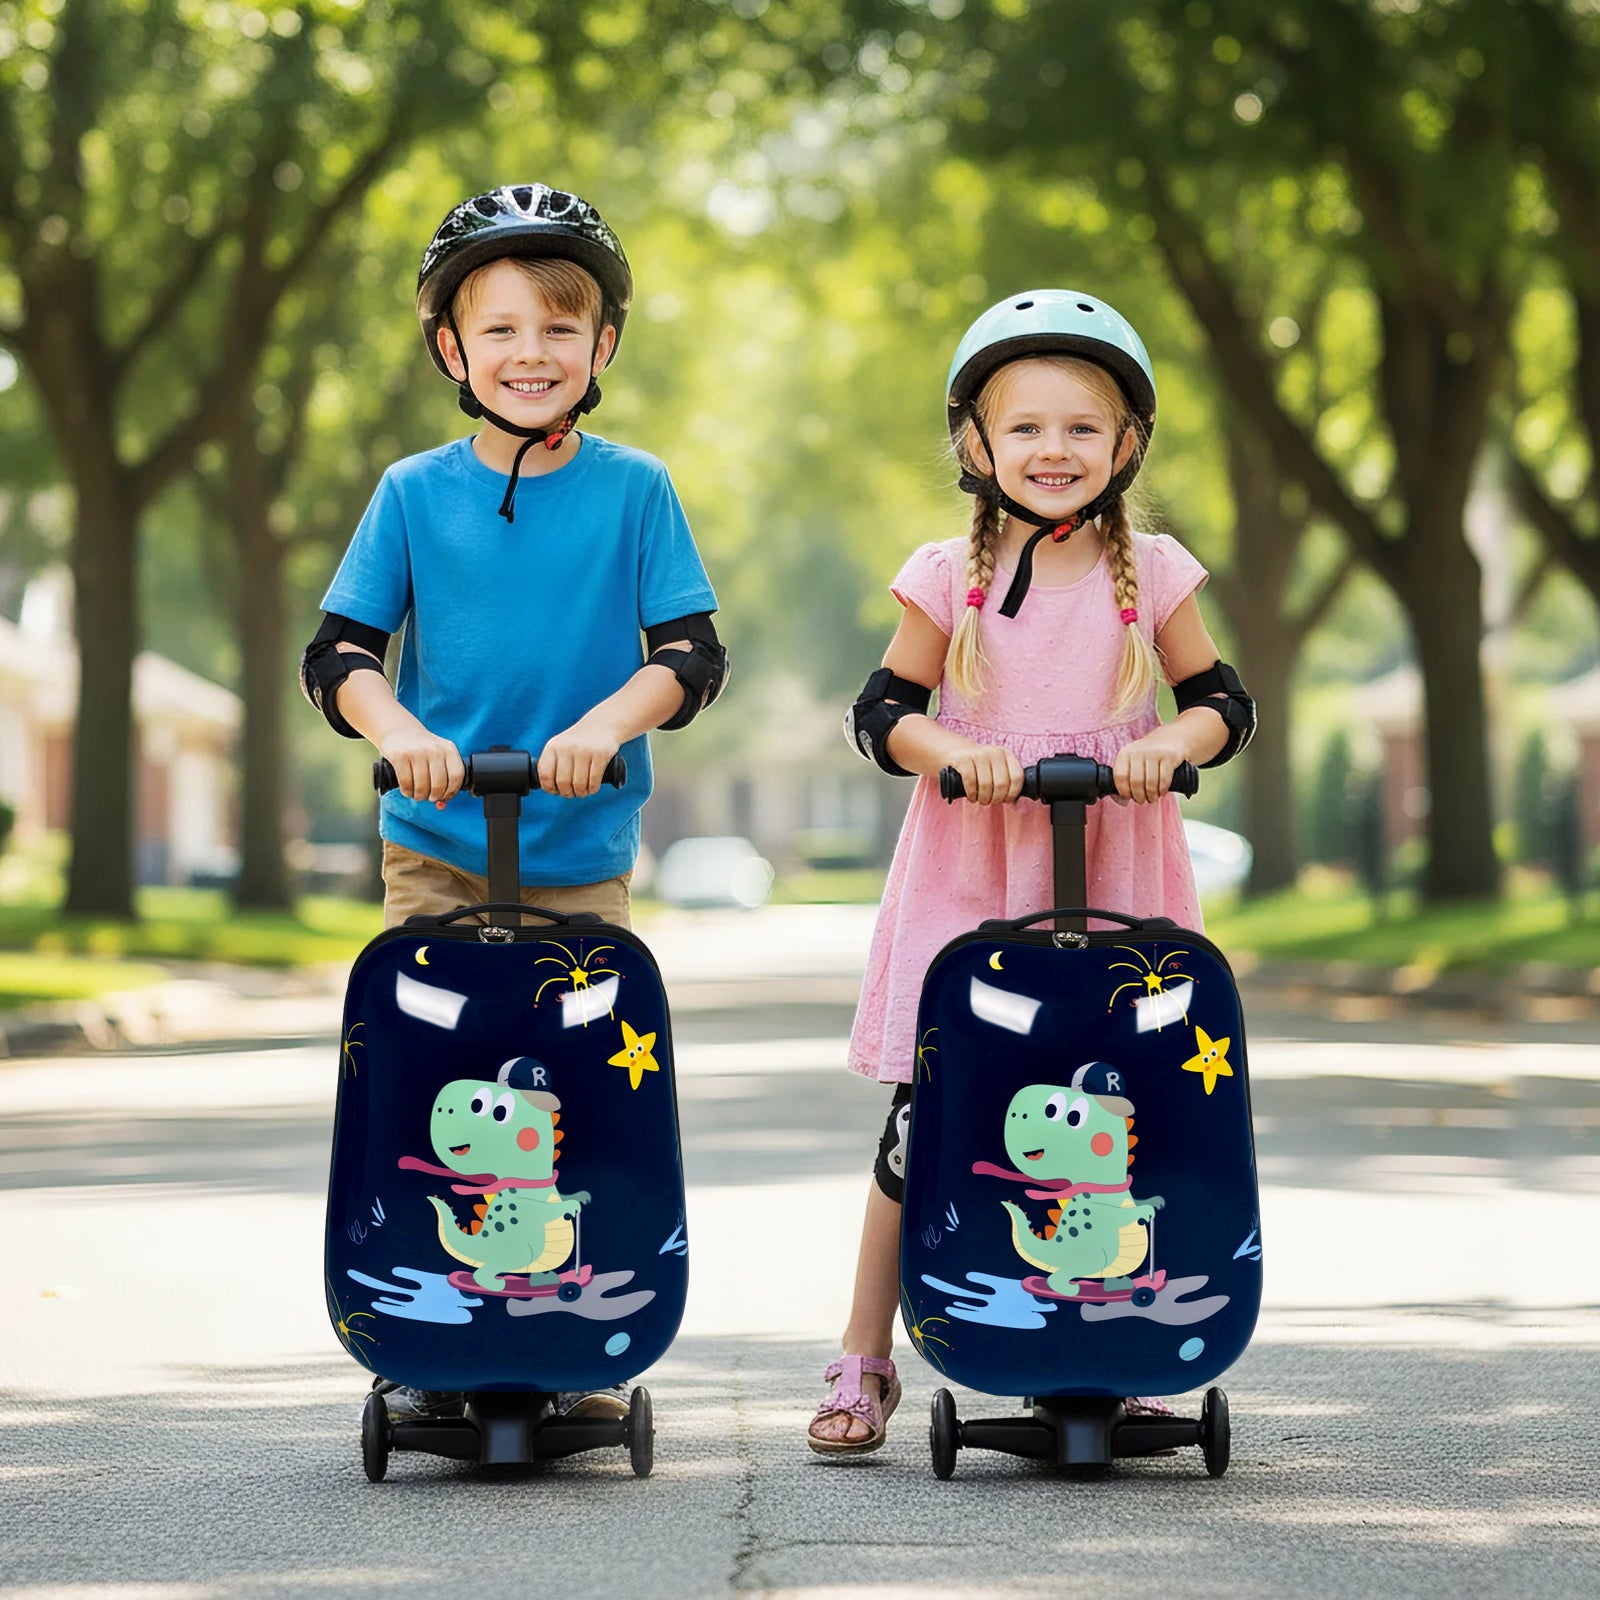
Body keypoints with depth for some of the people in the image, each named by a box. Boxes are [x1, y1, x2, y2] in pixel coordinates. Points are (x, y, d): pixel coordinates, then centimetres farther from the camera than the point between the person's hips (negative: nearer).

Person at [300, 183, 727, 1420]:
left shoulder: (633, 491, -1)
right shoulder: (414, 494, 1)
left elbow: (693, 654, -7)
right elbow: (337, 653, -2)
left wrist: (608, 719, -26)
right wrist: (395, 728, -22)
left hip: (582, 853, 0)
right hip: (436, 845, 1)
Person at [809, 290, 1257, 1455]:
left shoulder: (1151, 574, 3)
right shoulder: (951, 579, 1)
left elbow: (1224, 703, 7)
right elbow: (880, 712, 3)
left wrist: (1167, 746, -14)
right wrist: (949, 747, -16)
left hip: (1115, 874, 1)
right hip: (966, 877, -1)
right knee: (924, 1115, -2)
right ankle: (865, 1362, 8)